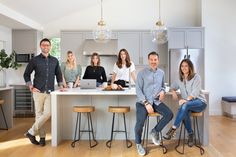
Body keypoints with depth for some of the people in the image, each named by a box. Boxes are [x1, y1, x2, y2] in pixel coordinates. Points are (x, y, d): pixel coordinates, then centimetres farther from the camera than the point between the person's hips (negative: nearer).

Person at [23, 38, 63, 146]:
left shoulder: (55, 60, 10)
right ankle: (42, 136, 16)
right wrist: (31, 87, -2)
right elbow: (26, 74, 7)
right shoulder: (34, 60, 2)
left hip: (50, 92, 2)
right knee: (39, 114, 2)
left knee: (47, 113, -6)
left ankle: (31, 132, 10)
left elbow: (58, 74, 19)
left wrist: (61, 85, 9)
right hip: (38, 91, -2)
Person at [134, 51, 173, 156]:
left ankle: (155, 131, 7)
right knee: (140, 121, -25)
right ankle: (138, 144, 4)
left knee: (169, 114, -18)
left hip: (156, 101, 5)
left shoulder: (161, 73, 11)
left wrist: (163, 91, -2)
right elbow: (138, 90, -9)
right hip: (143, 102, -4)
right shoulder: (142, 73, -4)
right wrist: (146, 103, -18)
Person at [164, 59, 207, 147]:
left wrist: (186, 99, -33)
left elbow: (195, 92, -15)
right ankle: (190, 134, -15)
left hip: (199, 102, -3)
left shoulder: (196, 77, -3)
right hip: (188, 104, 4)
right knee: (185, 112, -34)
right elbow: (173, 87, 27)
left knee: (185, 105, -37)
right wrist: (173, 91, 1)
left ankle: (173, 129, -34)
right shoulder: (180, 79, 13)